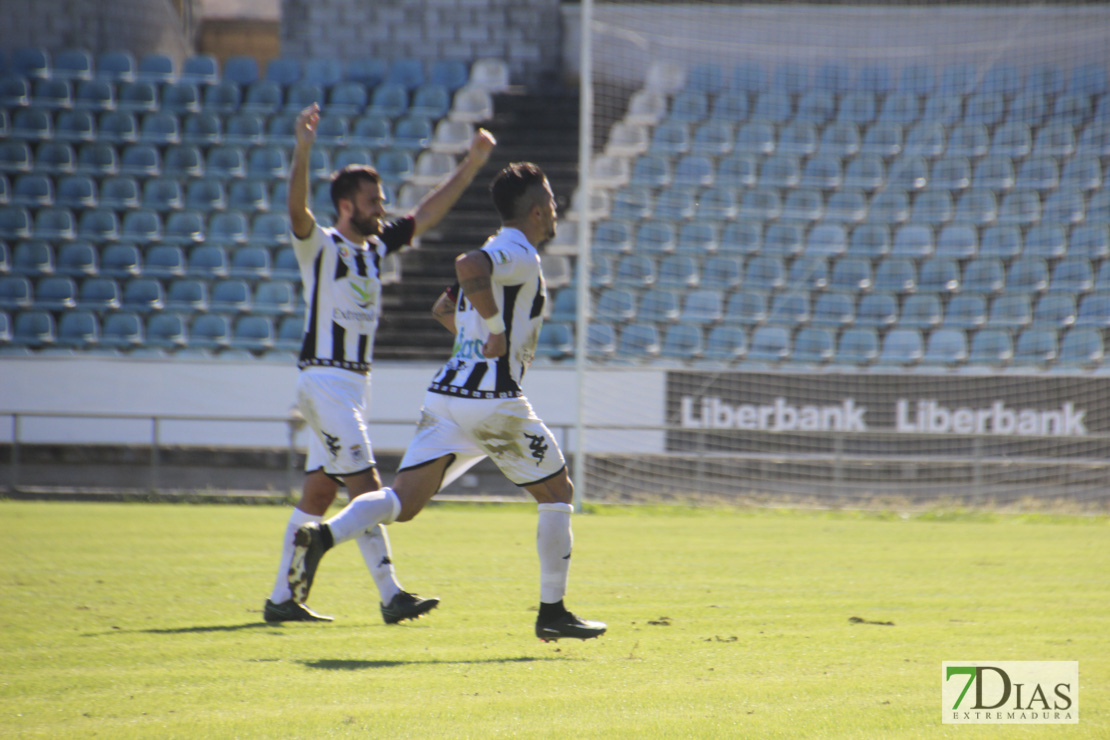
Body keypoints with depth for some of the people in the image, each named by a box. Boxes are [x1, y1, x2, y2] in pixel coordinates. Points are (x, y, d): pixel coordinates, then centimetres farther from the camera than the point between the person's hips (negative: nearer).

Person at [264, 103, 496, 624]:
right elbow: (298, 210, -29)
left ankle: (281, 598, 12)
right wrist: (303, 151, -44)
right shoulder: (321, 246, -9)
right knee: (366, 489, -13)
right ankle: (391, 596, -15)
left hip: (355, 382, 8)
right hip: (325, 379, -8)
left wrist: (471, 165, 16)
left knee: (319, 492, 9)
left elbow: (428, 213, 20)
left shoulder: (377, 246, 13)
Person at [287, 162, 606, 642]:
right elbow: (467, 266, -28)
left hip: (447, 391, 8)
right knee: (556, 493, 11)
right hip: (495, 402, -8)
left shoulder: (494, 255, 21)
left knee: (403, 501, -2)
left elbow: (443, 309, 30)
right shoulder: (521, 257, -8)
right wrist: (498, 328, -20)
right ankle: (552, 612, 13)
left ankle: (323, 535, -28)